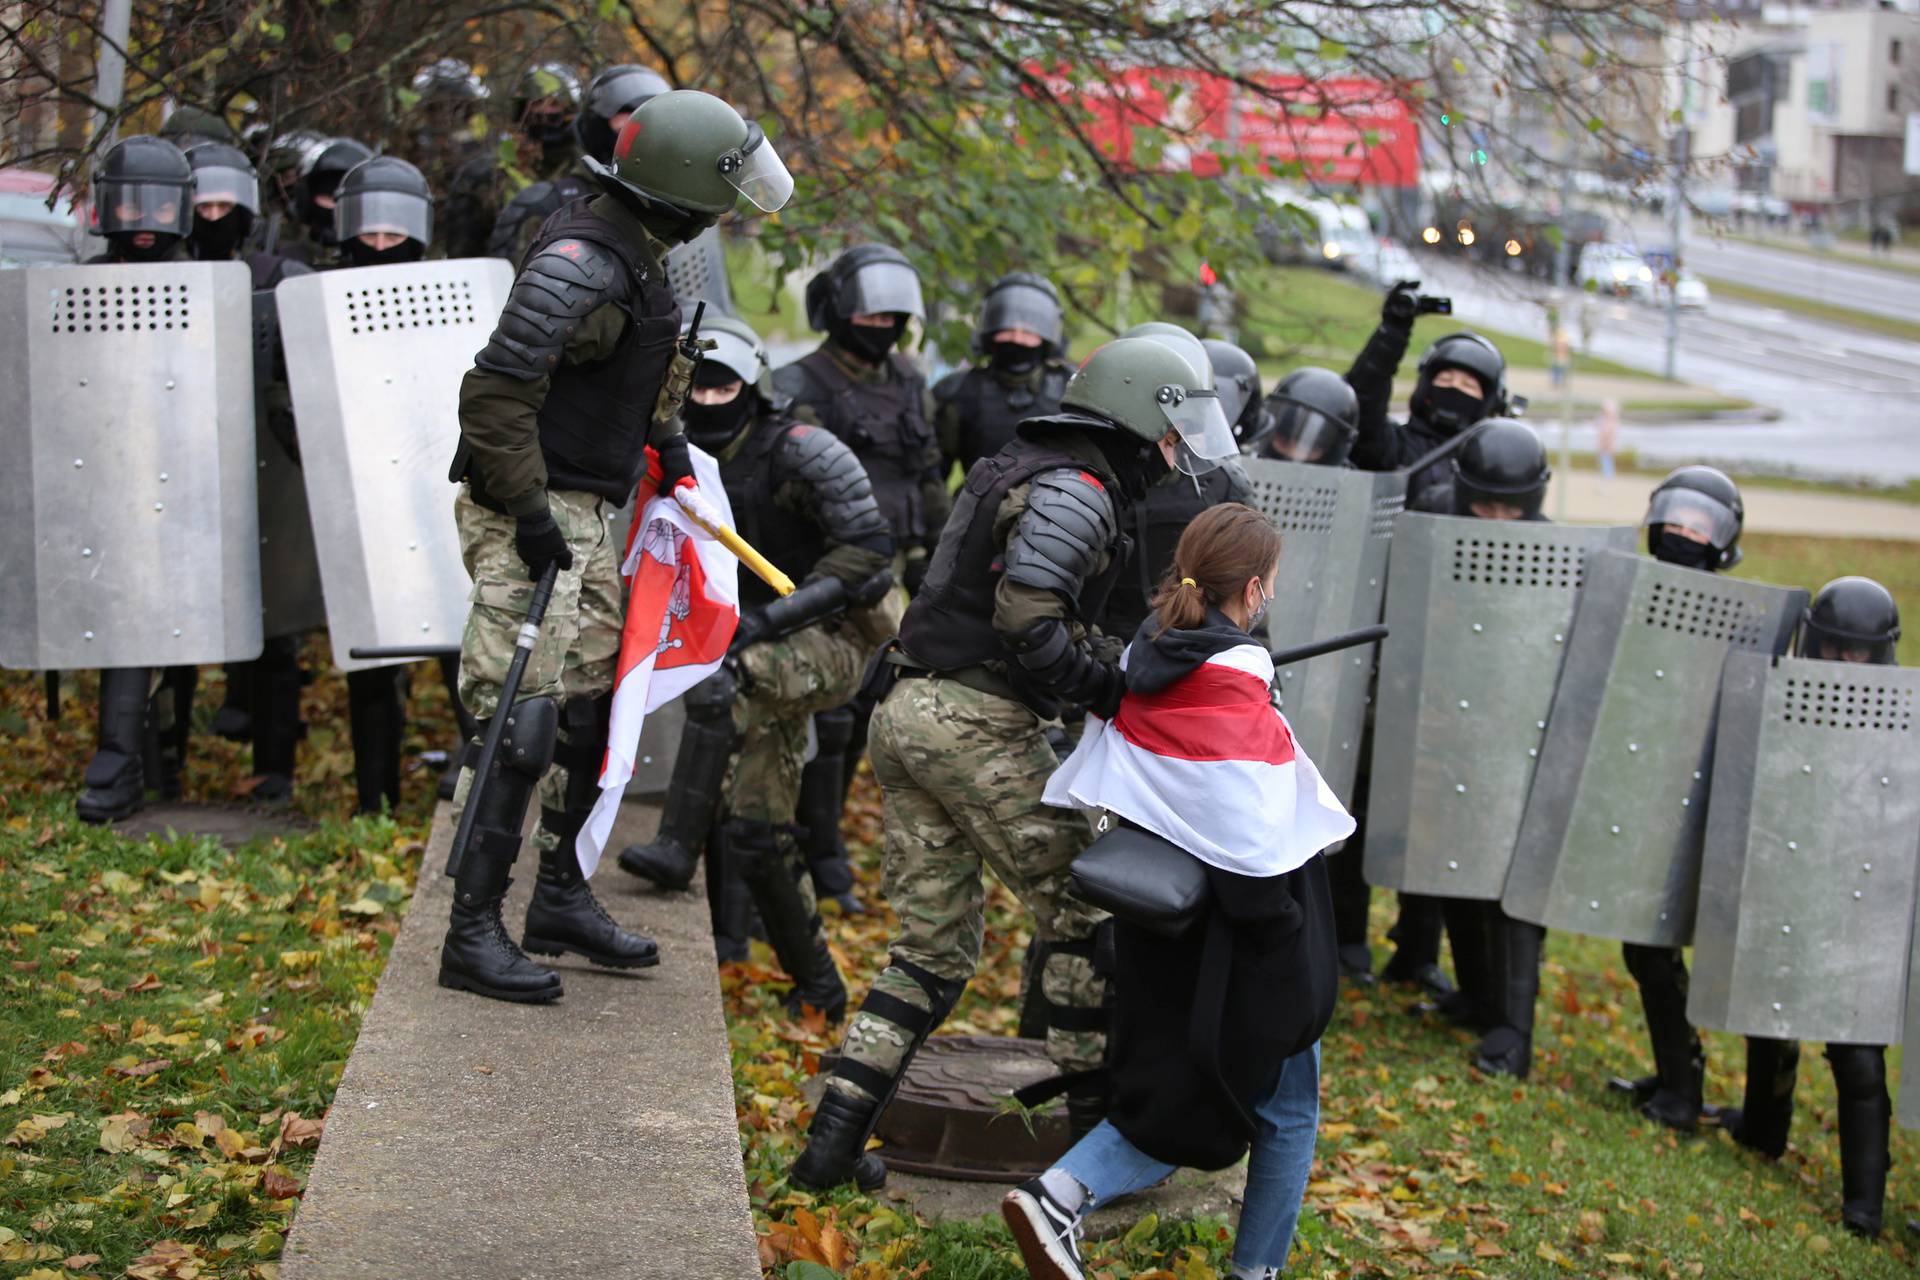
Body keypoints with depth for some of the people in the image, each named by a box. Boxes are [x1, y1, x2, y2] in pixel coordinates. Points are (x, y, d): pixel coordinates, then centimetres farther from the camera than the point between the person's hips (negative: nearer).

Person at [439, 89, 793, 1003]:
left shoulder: (635, 257, 11)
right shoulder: (579, 264, -21)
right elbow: (497, 389, -26)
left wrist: (663, 435, 22)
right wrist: (529, 511, -24)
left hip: (585, 514, 10)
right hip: (533, 515, -10)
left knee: (592, 709, 16)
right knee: (522, 723, -11)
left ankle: (560, 901, 28)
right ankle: (473, 934, -7)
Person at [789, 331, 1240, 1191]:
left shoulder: (1015, 469, 21)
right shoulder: (1077, 491, -10)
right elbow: (1026, 620, -22)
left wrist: (1113, 672, 13)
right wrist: (1115, 692, -13)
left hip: (907, 713, 9)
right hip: (978, 723, -9)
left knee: (935, 948, 11)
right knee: (1084, 915, 4)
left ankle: (835, 1140, 6)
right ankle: (1098, 1129, 10)